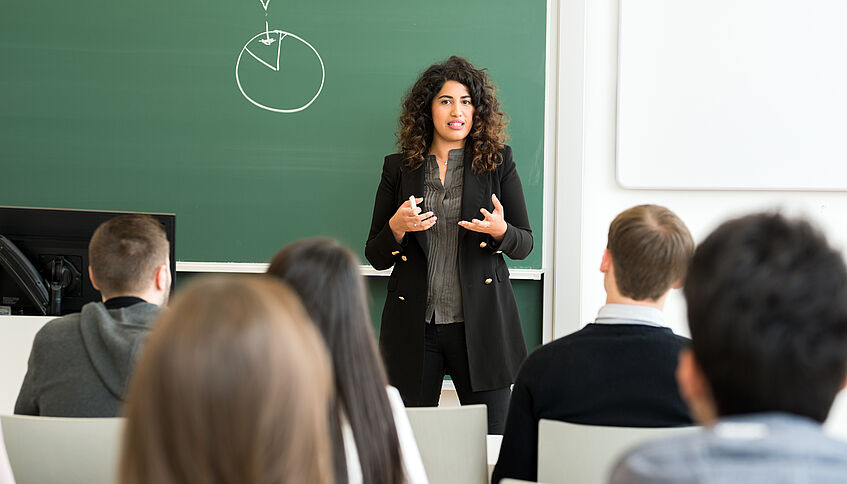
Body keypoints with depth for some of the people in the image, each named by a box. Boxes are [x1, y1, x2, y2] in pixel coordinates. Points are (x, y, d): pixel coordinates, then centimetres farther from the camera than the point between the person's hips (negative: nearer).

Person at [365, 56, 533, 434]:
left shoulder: (498, 163, 6)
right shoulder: (399, 168, 8)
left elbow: (525, 243, 7)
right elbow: (375, 257, 9)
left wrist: (501, 231, -15)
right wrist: (397, 228, -12)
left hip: (480, 324, -1)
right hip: (413, 327, 1)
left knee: (492, 439, 0)